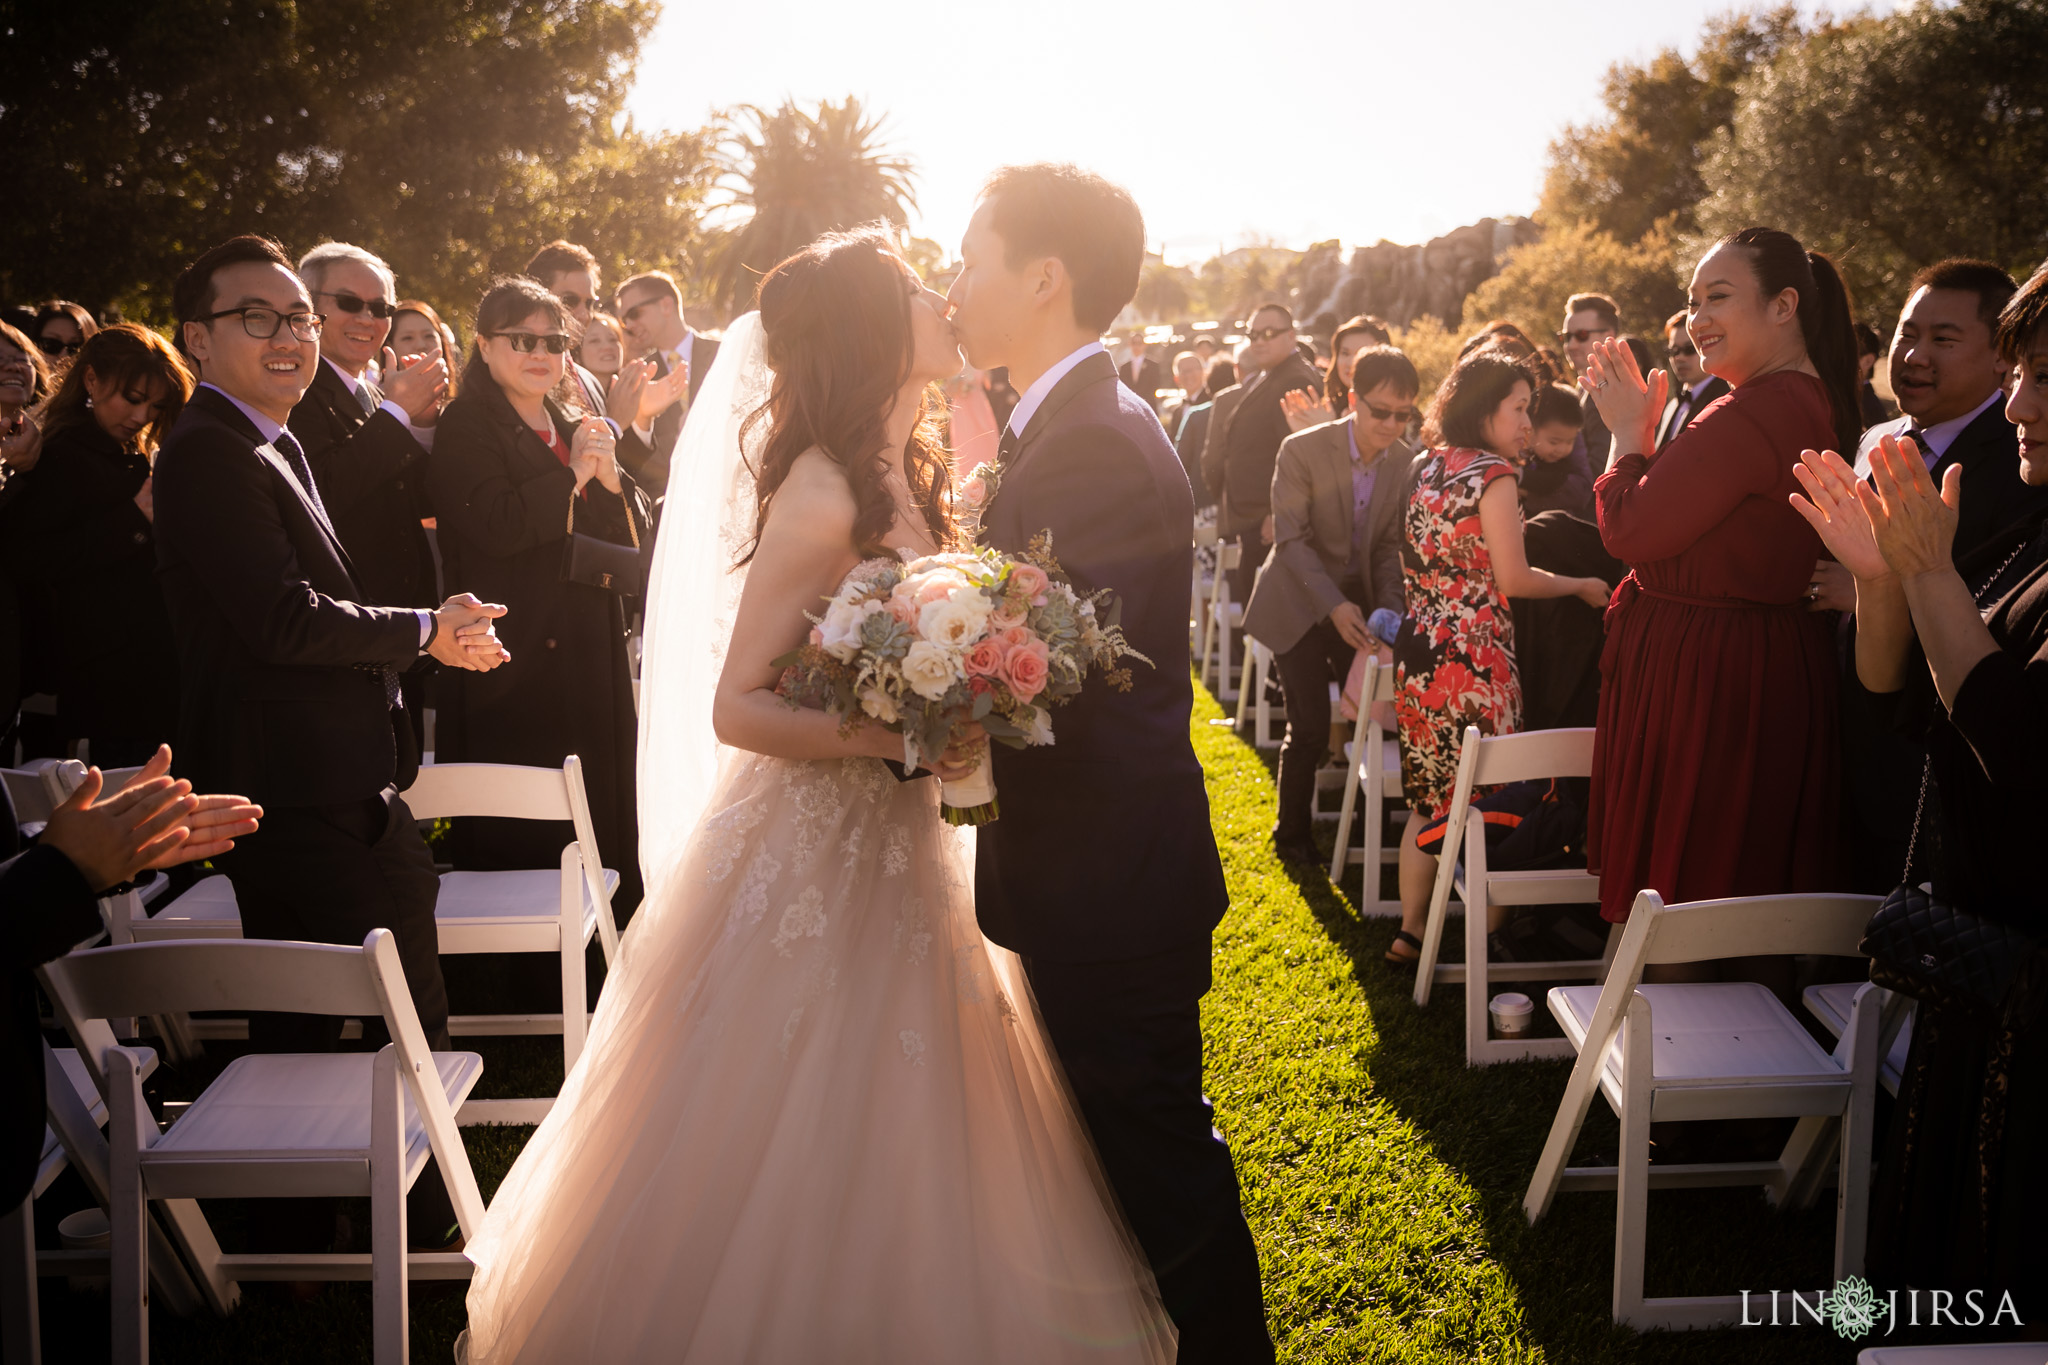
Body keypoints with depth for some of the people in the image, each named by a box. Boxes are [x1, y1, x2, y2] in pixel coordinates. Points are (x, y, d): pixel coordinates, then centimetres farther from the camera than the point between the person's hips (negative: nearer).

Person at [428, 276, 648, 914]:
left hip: (593, 665, 7)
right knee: (520, 843, -6)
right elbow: (497, 526, -20)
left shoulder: (578, 429, 19)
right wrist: (573, 473, -10)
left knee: (602, 822, 9)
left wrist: (610, 478, -5)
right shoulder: (466, 428, -3)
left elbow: (635, 536, 14)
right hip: (515, 663, -7)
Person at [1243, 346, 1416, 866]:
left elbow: (1388, 544, 2)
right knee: (1310, 729, -4)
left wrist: (1387, 607, -13)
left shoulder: (1403, 461, -5)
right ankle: (1292, 834, 16)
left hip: (1356, 602, 4)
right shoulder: (1303, 449, -19)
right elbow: (1291, 539, -20)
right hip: (1300, 604, -4)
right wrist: (1334, 605, -29)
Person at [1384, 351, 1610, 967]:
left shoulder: (1426, 467, 12)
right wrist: (1581, 586, -1)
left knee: (1429, 798, 13)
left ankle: (1411, 931, 17)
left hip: (1418, 652, 8)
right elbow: (1514, 580, -14)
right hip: (1473, 657, -8)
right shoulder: (1493, 475, -12)